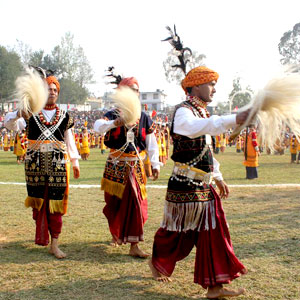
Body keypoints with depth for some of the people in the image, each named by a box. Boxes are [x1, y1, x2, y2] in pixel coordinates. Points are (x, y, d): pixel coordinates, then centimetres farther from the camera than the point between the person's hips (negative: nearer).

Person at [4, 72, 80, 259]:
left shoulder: (64, 117, 11)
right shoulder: (31, 114, 4)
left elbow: (69, 140, 16)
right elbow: (11, 125, -10)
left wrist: (75, 162, 17)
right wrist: (19, 115, -30)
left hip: (58, 164, 1)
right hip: (35, 163, 0)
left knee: (55, 203, -4)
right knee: (38, 201, 6)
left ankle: (54, 244, -2)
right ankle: (41, 235, 26)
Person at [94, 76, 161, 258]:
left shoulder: (144, 118, 5)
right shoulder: (113, 115, -2)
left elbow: (151, 143, 7)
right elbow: (98, 127, -22)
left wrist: (155, 164, 0)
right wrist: (114, 123, -41)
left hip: (136, 166, 1)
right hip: (116, 165, -1)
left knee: (136, 203, -7)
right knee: (115, 203, 10)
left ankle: (134, 245, -4)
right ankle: (116, 235, 35)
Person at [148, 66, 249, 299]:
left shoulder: (202, 112, 15)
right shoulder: (183, 111, -15)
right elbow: (195, 128, -41)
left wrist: (218, 177, 21)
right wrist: (234, 120, -51)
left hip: (204, 186, 9)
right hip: (185, 185, -8)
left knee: (212, 234, 9)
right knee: (178, 232, 4)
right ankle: (158, 263, 29)